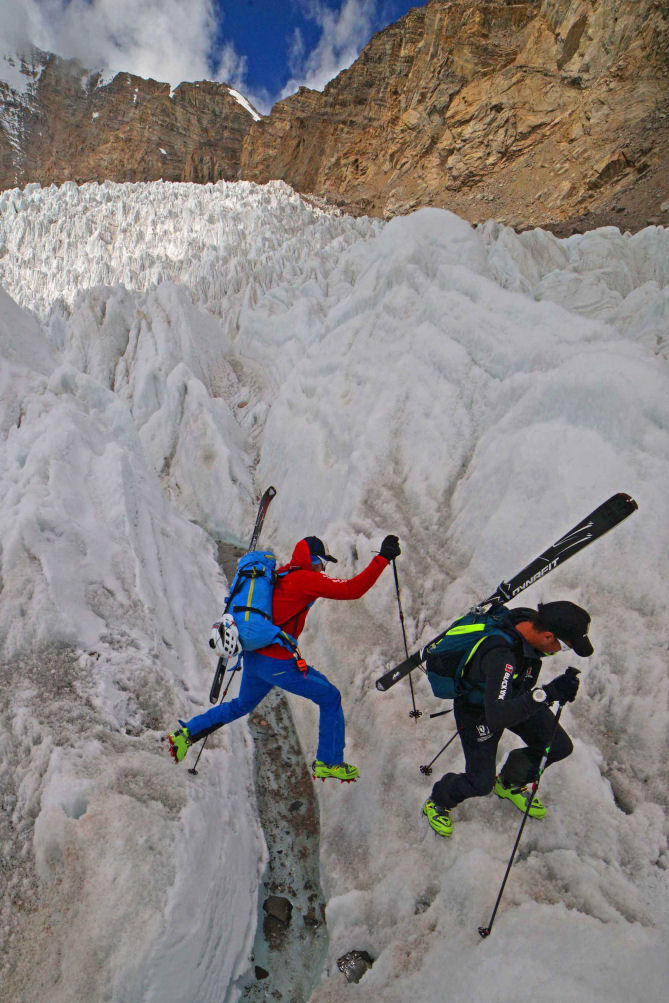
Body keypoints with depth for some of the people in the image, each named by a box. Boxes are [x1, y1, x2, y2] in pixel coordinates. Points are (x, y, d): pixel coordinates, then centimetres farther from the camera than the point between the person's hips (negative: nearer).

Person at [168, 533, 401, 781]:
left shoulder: (278, 575, 10)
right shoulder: (306, 579, -14)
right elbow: (353, 589, -20)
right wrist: (383, 558, -17)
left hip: (252, 657, 8)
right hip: (277, 664, -8)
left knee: (241, 705, 33)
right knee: (330, 698, 9)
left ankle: (187, 732, 35)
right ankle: (329, 763, 17)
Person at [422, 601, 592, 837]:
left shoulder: (532, 620, -22)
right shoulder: (500, 656, -44)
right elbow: (497, 716, -48)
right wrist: (547, 693, -53)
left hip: (514, 696, 7)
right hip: (478, 710, -7)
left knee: (559, 747, 7)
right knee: (481, 783, -5)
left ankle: (509, 784, 34)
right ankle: (438, 802, 28)